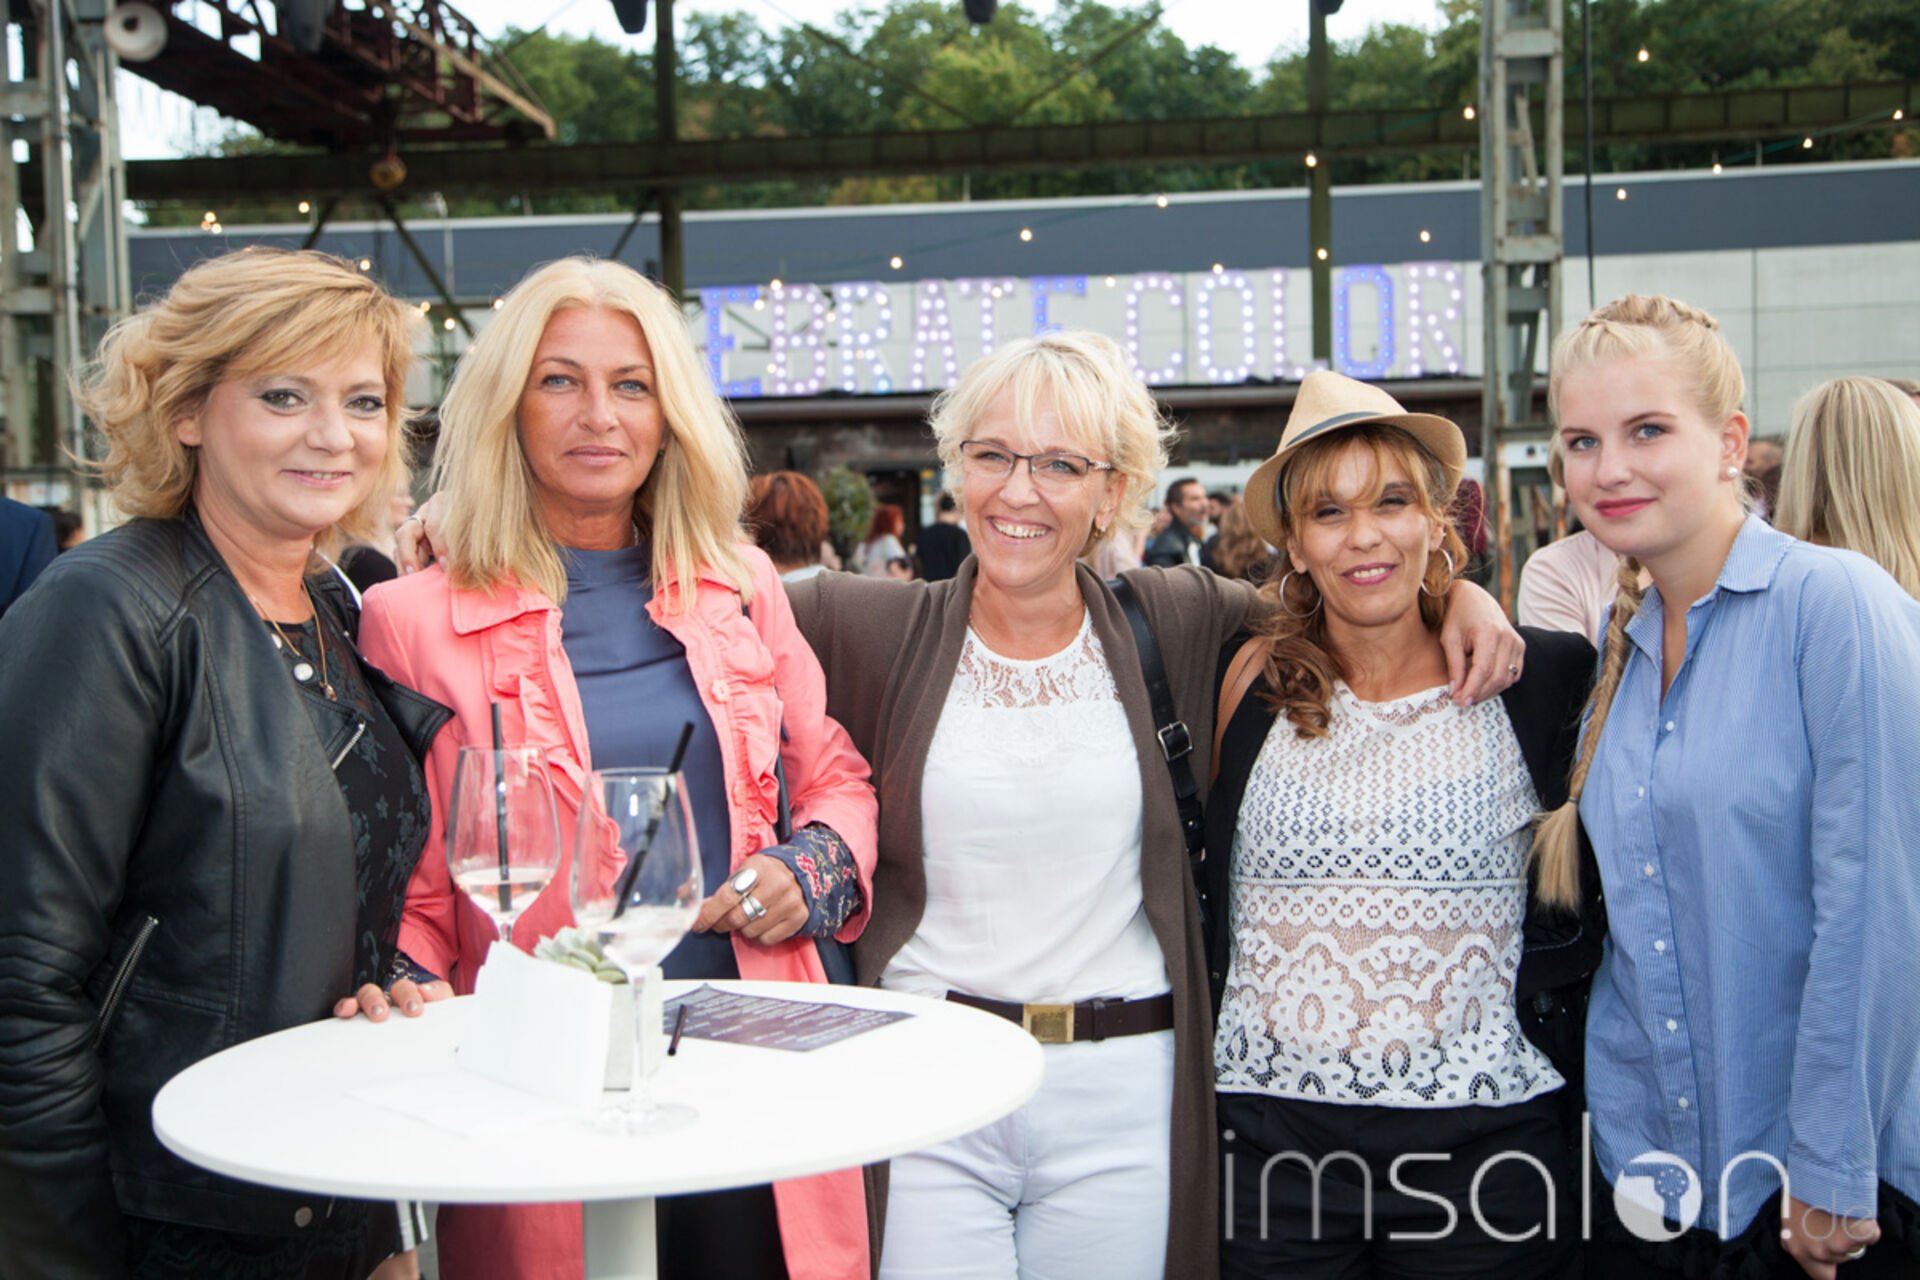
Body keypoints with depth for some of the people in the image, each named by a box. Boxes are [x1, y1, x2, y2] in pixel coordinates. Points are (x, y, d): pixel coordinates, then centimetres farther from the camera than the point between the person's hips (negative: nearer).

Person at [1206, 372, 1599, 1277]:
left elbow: (1592, 909, 5)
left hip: (1478, 1140, -1)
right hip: (1269, 1141, 1)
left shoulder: (1544, 680, -1)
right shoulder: (1254, 684, 3)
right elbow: (1199, 891, 12)